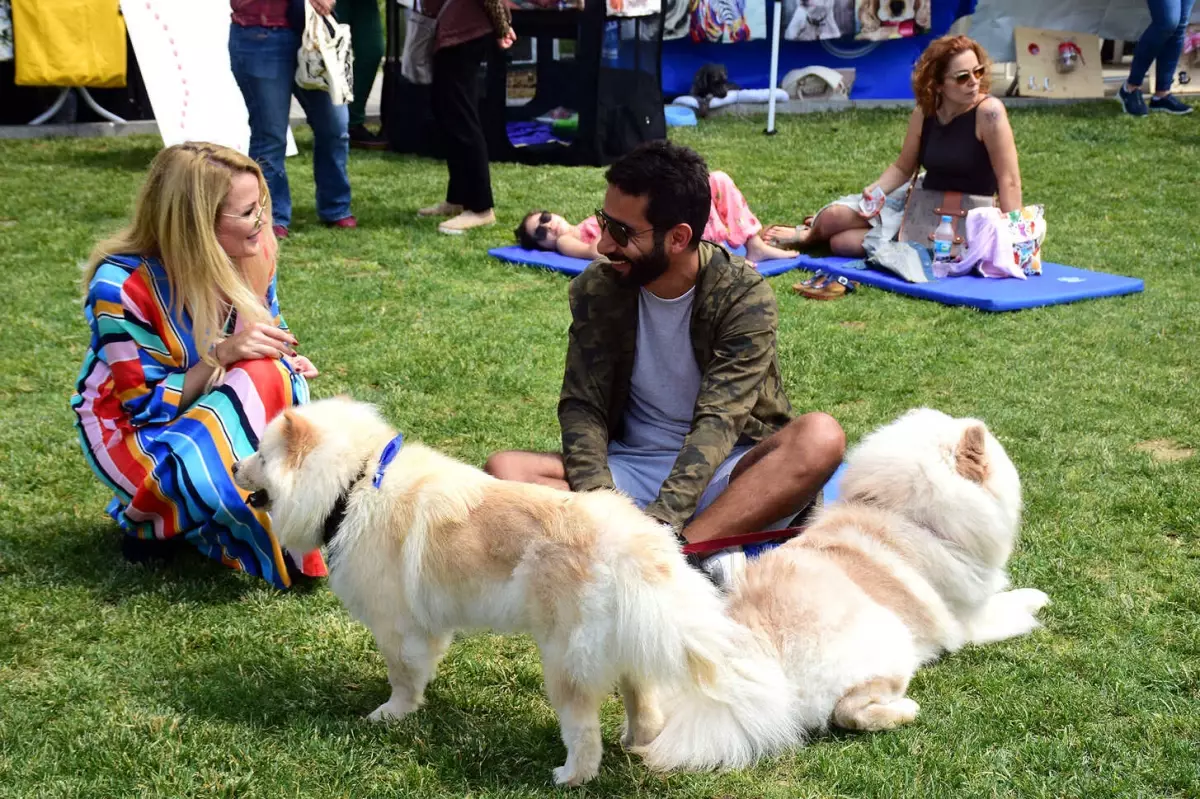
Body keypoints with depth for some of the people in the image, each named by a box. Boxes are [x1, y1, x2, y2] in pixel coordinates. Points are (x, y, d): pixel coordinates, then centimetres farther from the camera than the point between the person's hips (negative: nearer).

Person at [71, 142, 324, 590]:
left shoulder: (252, 256, -11)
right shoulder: (121, 287, -27)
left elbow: (262, 345, 6)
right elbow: (147, 406, -21)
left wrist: (284, 365, -18)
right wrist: (222, 356, -33)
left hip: (213, 408, 6)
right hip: (133, 428, -5)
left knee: (276, 379, -25)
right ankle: (153, 520, -4)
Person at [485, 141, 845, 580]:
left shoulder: (744, 296, -13)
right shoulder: (597, 289, -3)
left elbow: (717, 421, -22)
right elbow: (581, 404, -6)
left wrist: (662, 519, -36)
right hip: (629, 468, 3)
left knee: (821, 437, -32)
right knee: (503, 468, -22)